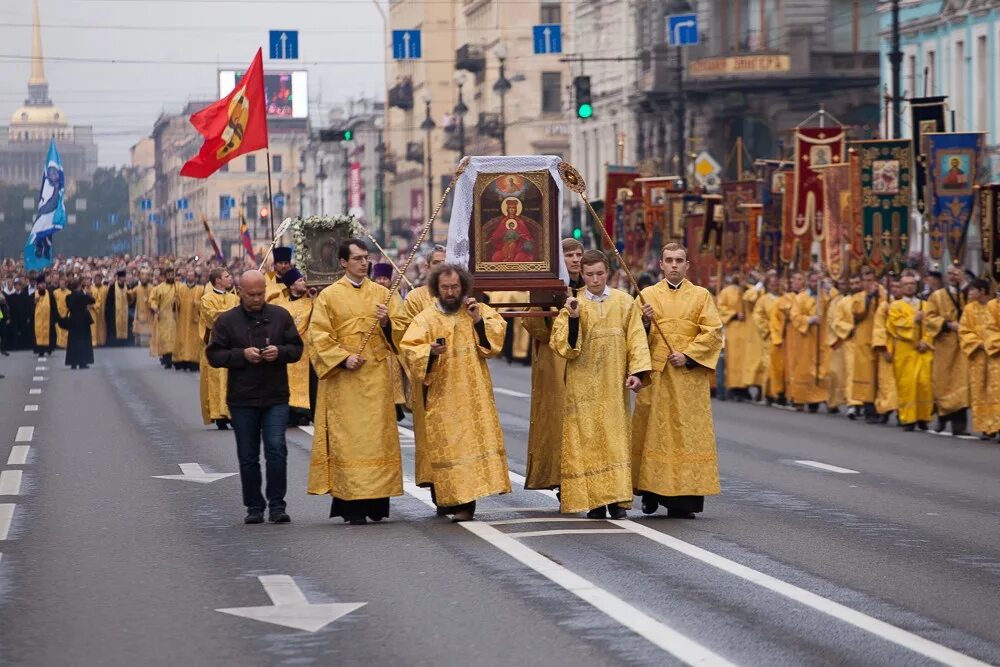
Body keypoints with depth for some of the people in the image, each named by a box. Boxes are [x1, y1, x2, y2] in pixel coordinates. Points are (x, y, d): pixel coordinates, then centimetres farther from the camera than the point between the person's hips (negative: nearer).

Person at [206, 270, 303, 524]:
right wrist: (242, 355, -15)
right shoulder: (227, 320, 2)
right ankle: (254, 507, 15)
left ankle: (277, 504, -3)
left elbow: (297, 348, 8)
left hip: (276, 398, 0)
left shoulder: (280, 316, 5)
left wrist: (279, 352, -13)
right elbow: (214, 355, -1)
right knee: (248, 456, 6)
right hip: (242, 400, 0)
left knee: (276, 448, -11)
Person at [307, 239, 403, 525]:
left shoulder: (381, 293, 11)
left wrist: (386, 323, -12)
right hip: (344, 381, -3)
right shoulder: (329, 296, 3)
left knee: (378, 436, 1)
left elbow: (398, 333, 9)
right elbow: (319, 337, -2)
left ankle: (377, 501, 5)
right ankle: (352, 505, -5)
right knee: (348, 439, -5)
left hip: (377, 379, 3)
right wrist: (343, 357, -15)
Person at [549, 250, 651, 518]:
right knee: (588, 441, -3)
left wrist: (637, 371, -10)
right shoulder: (573, 305, 2)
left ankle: (617, 500, 0)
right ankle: (594, 502, -1)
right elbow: (562, 345, -5)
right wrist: (572, 319, -20)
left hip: (614, 386, 1)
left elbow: (636, 338, 1)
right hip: (583, 385, -1)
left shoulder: (624, 302, 5)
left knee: (616, 440, -1)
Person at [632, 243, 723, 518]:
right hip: (656, 373, 1)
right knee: (653, 431, 1)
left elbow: (713, 331, 1)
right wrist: (644, 321, -14)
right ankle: (651, 492, 11)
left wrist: (688, 355, -9)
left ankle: (683, 500, -5)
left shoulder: (701, 296, 9)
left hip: (689, 375, -1)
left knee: (688, 432, -5)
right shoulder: (647, 295, 10)